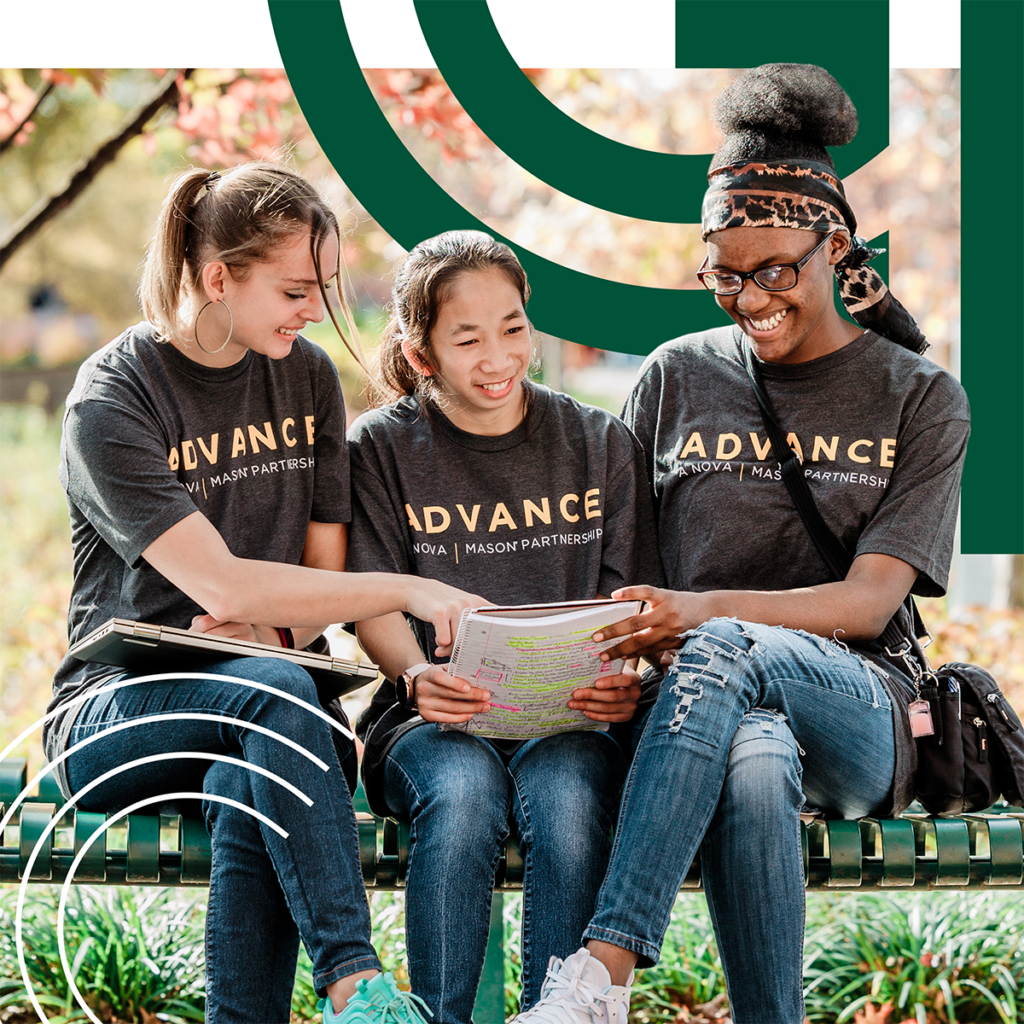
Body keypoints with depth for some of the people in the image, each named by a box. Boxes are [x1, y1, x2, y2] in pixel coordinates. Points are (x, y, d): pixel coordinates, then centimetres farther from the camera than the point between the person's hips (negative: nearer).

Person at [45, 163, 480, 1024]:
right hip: (119, 711, -3)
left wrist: (272, 632, -12)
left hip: (259, 693, 4)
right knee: (274, 691, -37)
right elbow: (222, 584, -21)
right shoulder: (111, 401, -10)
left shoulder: (307, 378, 9)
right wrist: (409, 591, -26)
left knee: (251, 794, -34)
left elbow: (323, 571, 12)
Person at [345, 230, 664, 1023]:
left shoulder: (601, 445, 10)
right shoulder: (383, 449, 6)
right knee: (464, 788, -35)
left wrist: (626, 677, -16)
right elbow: (375, 608, 2)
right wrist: (418, 675, -22)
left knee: (564, 789, -34)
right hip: (431, 719, -1)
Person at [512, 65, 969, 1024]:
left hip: (858, 715, -1)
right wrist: (618, 647, -11)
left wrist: (708, 612, -22)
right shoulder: (675, 377, 15)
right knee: (755, 766, -39)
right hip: (694, 698, 1)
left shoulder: (918, 398, 8)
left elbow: (871, 599, -4)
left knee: (723, 651, -38)